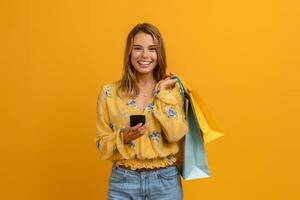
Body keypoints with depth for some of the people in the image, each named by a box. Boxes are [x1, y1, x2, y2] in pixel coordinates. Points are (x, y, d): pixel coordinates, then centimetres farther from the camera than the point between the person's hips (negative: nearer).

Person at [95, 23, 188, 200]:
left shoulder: (172, 89, 1)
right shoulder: (109, 92, -1)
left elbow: (176, 134, -14)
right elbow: (102, 145, 2)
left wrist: (161, 92, -12)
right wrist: (123, 137, -16)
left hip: (165, 181, 0)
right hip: (123, 181, 0)